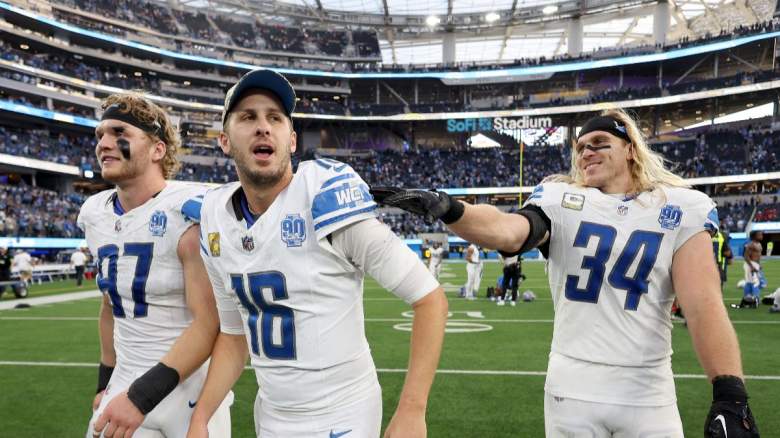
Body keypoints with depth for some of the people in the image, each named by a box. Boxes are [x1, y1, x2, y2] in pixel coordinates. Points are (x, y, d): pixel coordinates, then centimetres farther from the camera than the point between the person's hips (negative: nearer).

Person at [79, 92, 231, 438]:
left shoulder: (190, 213, -18)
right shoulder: (94, 216, 4)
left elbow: (209, 323, -21)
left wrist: (141, 396, -22)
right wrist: (105, 382, 19)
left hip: (191, 387, -5)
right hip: (125, 385, 5)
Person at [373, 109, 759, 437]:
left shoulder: (680, 209, 1)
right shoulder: (562, 200, 1)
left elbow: (704, 306, -7)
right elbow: (509, 232, -20)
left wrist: (730, 396, -16)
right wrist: (448, 210, -39)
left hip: (648, 391, 0)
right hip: (572, 385, 1)